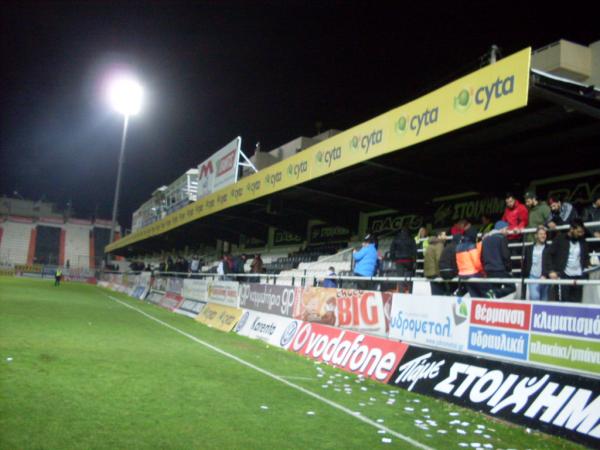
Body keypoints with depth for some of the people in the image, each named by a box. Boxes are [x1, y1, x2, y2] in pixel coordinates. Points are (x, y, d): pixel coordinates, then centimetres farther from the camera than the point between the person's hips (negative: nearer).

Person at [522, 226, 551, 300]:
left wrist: (545, 276, -15)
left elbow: (550, 264, -3)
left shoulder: (549, 249, 3)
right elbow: (525, 264, 15)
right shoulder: (529, 248, 11)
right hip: (533, 277, 1)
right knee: (534, 297, -14)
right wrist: (524, 277, 12)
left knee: (544, 300, 4)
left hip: (545, 278, -1)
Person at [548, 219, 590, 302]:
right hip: (564, 276, -4)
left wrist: (588, 265, 1)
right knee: (562, 302, -7)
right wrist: (552, 271, -13)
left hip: (578, 277, 4)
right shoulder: (560, 239, -1)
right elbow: (550, 255, -3)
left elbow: (586, 258, 22)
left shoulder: (582, 242, 12)